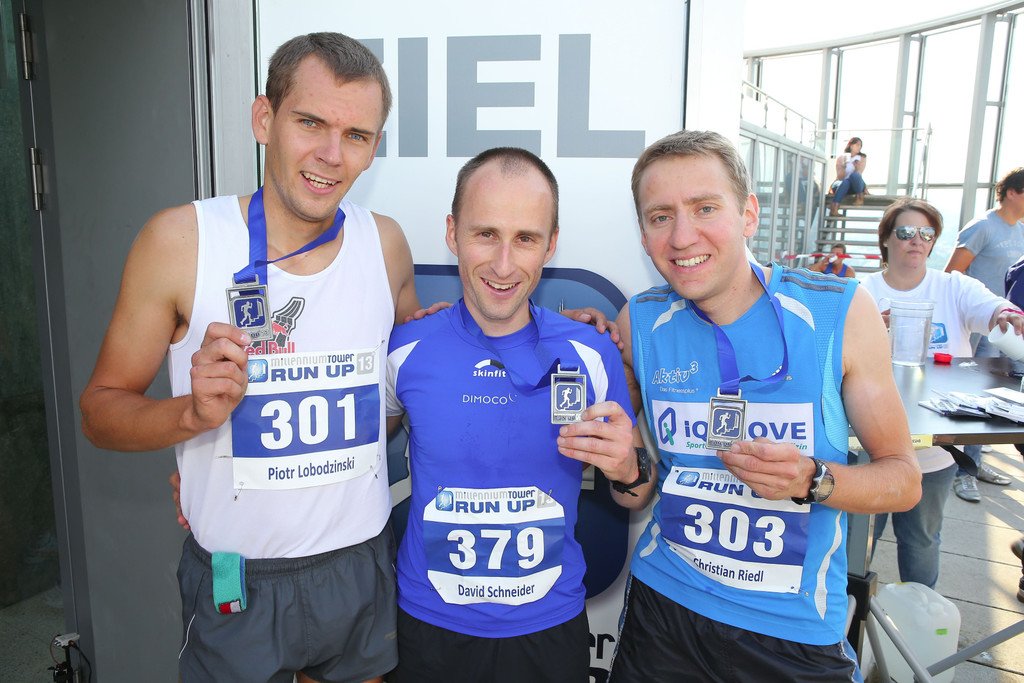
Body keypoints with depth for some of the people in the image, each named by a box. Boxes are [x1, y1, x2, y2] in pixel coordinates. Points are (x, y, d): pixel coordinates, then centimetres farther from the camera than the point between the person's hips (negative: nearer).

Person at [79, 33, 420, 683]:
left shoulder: (386, 243, -2)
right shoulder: (180, 240, -11)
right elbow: (101, 409, -5)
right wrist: (195, 412, -23)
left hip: (363, 571, 3)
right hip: (236, 586, -3)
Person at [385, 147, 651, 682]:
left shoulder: (592, 354, -12)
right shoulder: (405, 350, -12)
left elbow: (633, 498, -2)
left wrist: (628, 469, -23)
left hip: (550, 625, 0)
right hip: (429, 623, 0)